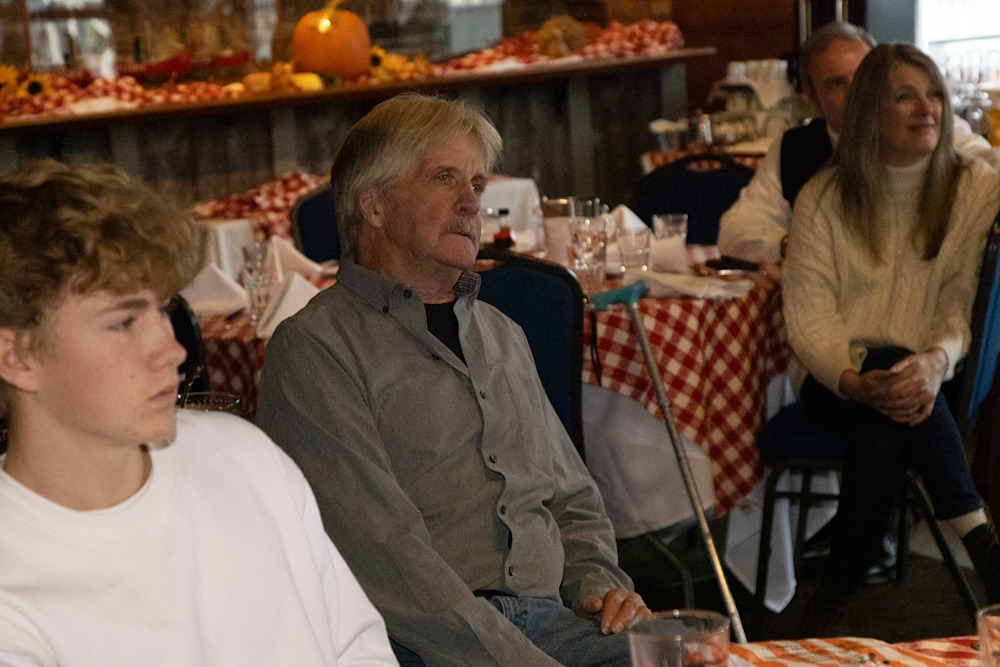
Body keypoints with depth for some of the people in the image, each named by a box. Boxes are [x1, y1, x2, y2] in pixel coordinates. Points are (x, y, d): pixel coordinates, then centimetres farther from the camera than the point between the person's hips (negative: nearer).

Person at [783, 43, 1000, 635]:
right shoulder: (825, 198, 0)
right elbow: (809, 314, -6)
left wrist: (936, 361, -29)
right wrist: (854, 380, -27)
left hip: (927, 380, 1)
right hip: (837, 379, -1)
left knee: (882, 438, -33)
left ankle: (835, 599, -18)